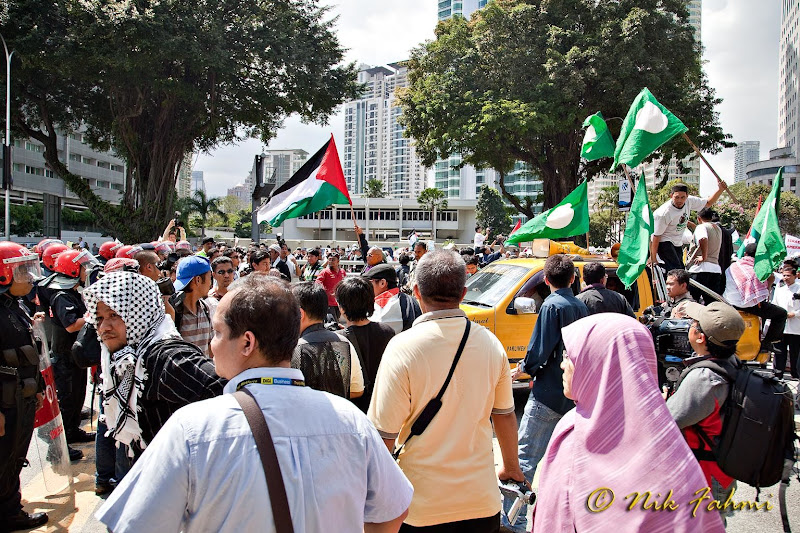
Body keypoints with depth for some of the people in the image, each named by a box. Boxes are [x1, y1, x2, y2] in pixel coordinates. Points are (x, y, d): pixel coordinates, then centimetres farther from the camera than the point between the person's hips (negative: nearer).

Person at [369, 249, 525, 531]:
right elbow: (505, 415, 8)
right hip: (482, 501, 4)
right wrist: (511, 467, 25)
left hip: (422, 510, -3)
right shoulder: (491, 343, -4)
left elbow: (385, 435, -16)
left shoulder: (403, 347, -18)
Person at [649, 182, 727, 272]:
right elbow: (656, 236, -22)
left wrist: (720, 189, -10)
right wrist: (653, 258, -18)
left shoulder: (689, 201, -10)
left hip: (678, 243, 7)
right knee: (675, 270, -23)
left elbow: (708, 203, 7)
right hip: (664, 242, -7)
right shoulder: (663, 214, -28)